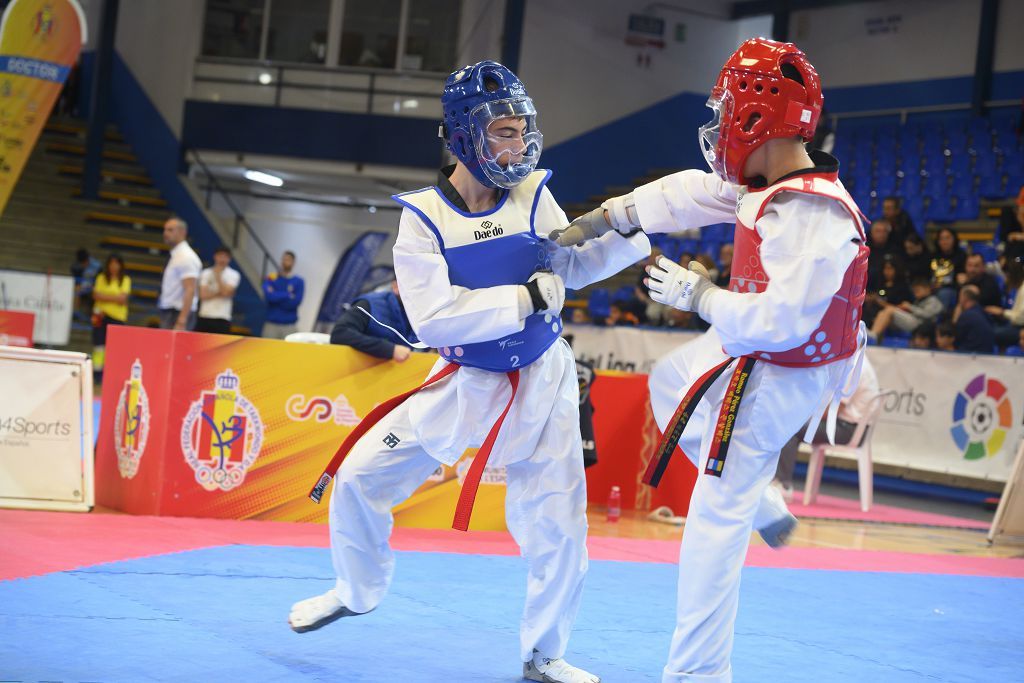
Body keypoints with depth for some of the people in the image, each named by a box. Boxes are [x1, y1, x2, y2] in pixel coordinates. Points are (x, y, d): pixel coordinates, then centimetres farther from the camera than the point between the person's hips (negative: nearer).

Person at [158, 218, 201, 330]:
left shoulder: (186, 257, -13)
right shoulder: (176, 256, 16)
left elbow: (190, 291, -20)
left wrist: (181, 322, -27)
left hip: (178, 315, -9)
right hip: (168, 313, 9)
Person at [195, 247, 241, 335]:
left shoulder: (234, 275, 2)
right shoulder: (205, 273, 7)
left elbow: (226, 292, -11)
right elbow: (203, 295, -2)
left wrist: (218, 276, -6)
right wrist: (220, 293, -8)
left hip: (222, 319, -2)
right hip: (204, 317, 2)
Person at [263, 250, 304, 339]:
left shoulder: (299, 282, 4)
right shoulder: (271, 279, 6)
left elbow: (296, 302, -9)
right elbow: (269, 296, -12)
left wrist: (276, 296, -8)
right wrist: (288, 295, -10)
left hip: (290, 325, -1)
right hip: (271, 324, 1)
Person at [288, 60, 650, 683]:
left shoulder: (533, 194, -8)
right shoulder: (423, 216, -15)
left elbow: (572, 266, 7)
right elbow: (433, 318, -25)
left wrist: (635, 229, -9)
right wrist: (527, 298, -27)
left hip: (542, 381, 1)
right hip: (465, 381, -1)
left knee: (560, 527, 1)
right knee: (360, 476, 2)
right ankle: (358, 591, 31)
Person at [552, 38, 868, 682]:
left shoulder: (814, 214, -33)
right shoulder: (770, 184, -4)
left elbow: (782, 318, -37)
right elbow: (694, 192, 9)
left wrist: (700, 295, -22)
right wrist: (603, 217, 14)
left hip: (772, 380, -10)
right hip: (748, 350, 10)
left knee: (715, 520, -7)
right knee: (669, 383, 35)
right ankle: (765, 509, 36)